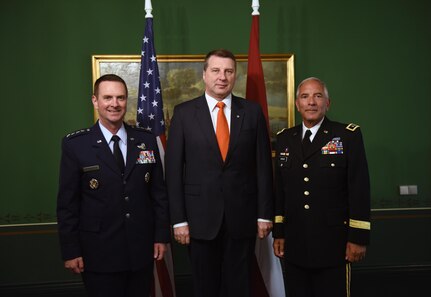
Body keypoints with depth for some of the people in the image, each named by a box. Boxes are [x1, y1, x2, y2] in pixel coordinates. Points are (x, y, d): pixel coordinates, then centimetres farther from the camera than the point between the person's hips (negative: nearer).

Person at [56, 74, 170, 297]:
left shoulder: (146, 141, 2)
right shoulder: (75, 145, -7)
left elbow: (158, 192, 6)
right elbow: (67, 202, -5)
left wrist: (161, 235, 4)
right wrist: (70, 251, -5)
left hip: (141, 250, 3)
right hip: (99, 253, -3)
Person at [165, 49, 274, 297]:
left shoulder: (252, 111, 3)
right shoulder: (184, 113, 0)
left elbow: (263, 165, 3)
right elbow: (174, 169, -2)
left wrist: (265, 214, 0)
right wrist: (179, 219, -5)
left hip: (242, 216, 1)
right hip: (201, 217, 0)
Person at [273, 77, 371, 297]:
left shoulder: (348, 136, -4)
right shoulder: (284, 139, 8)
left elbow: (359, 189, -6)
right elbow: (279, 189, 9)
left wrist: (358, 237, -9)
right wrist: (278, 233, 8)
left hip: (333, 245, -3)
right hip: (294, 244, 3)